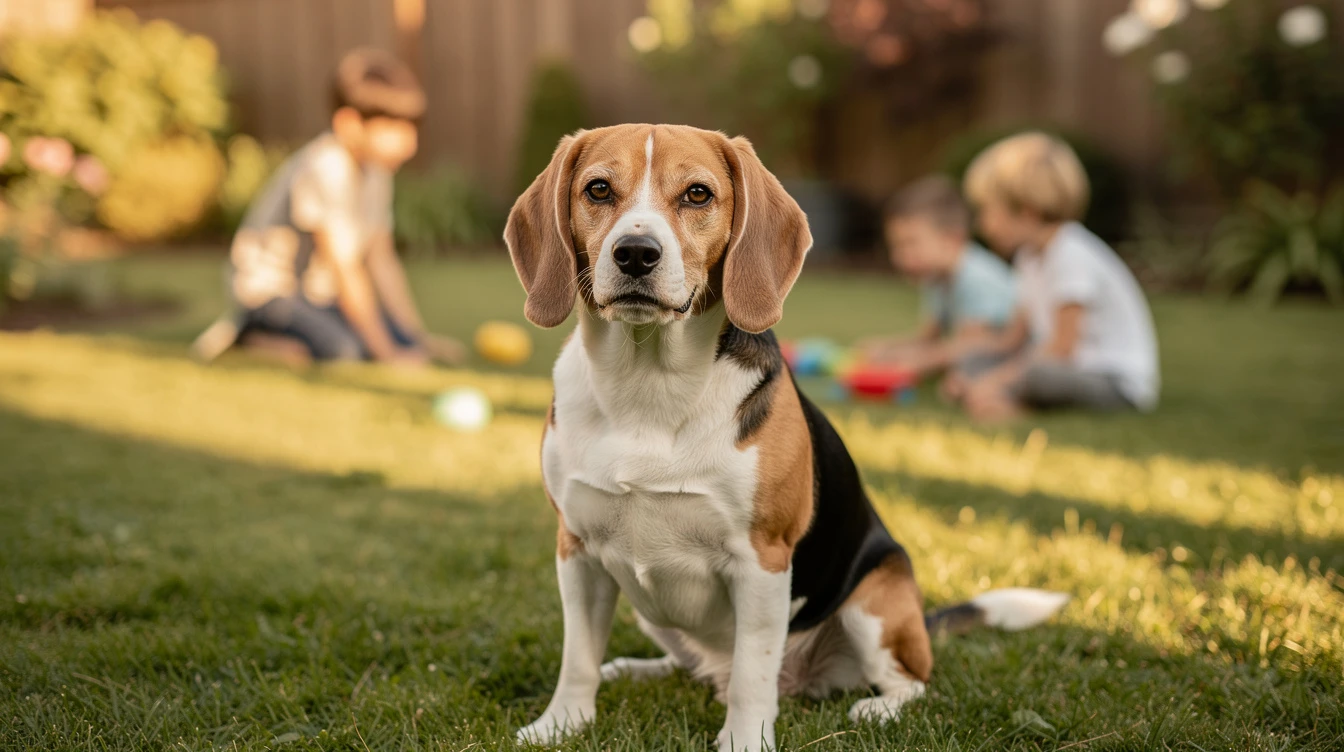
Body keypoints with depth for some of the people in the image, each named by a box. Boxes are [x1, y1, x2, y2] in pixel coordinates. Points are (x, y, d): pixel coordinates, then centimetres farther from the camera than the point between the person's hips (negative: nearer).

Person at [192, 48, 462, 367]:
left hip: (317, 288, 10)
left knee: (409, 347, -3)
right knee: (344, 350, -32)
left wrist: (418, 335, 0)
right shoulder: (327, 171, -28)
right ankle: (251, 332, -8)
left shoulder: (374, 165, 1)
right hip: (268, 284, -10)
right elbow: (345, 271, -27)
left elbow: (380, 257, 5)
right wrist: (386, 353, -24)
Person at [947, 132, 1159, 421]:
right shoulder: (1031, 256, 12)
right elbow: (1018, 334, 12)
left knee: (1038, 376, -39)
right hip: (1071, 370, 10)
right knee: (973, 364, 2)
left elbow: (1062, 348, -22)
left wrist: (997, 380, -21)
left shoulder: (1073, 256, -19)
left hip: (1119, 385, -10)